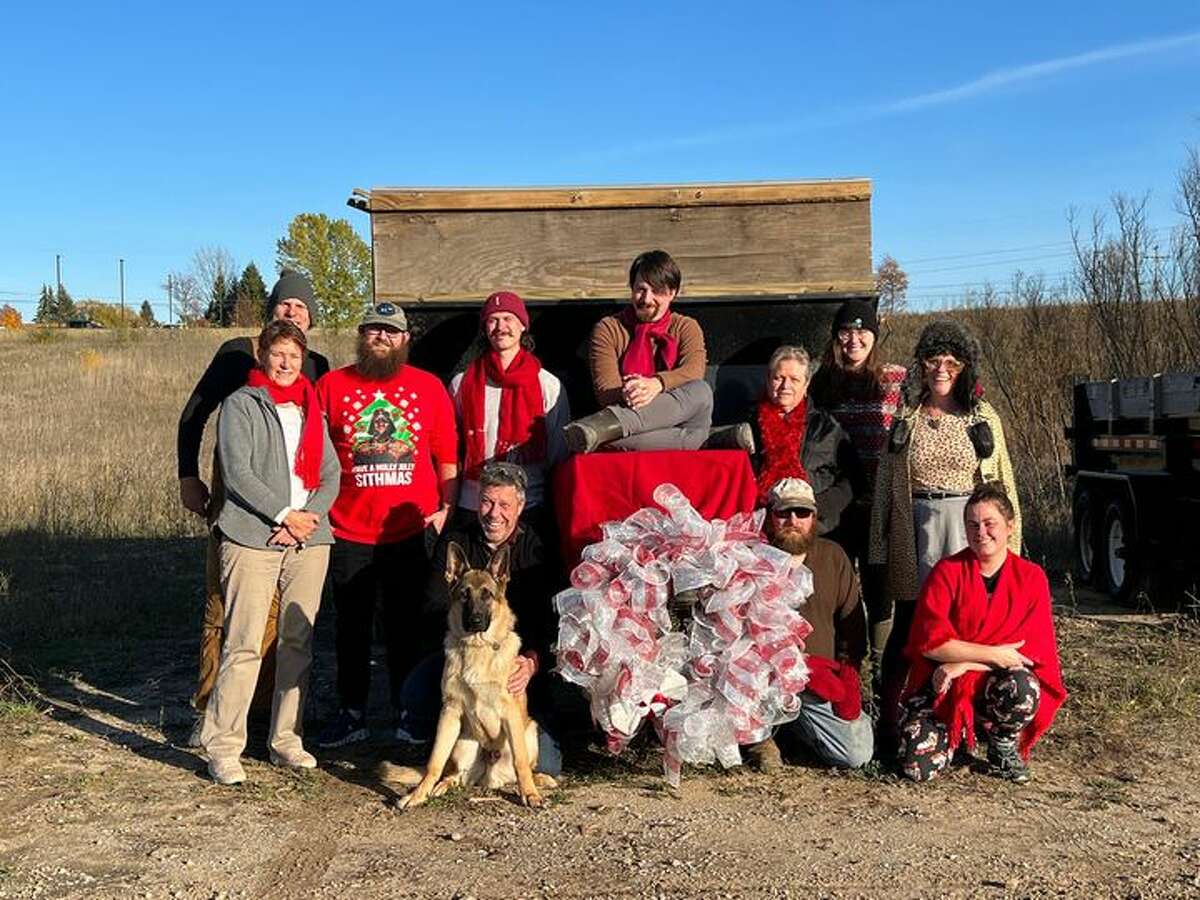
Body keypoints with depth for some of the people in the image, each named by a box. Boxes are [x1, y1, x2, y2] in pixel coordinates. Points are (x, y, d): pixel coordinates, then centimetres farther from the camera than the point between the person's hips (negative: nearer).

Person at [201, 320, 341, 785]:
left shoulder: (312, 410, 18)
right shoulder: (241, 405, 3)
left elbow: (331, 474, 12)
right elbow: (238, 472, -8)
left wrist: (309, 516, -5)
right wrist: (285, 515, -12)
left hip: (309, 539, 5)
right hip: (252, 538, -5)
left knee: (298, 642, 7)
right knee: (243, 645, -8)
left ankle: (286, 740, 16)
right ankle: (223, 747, -2)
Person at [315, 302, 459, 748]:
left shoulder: (430, 387, 5)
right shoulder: (332, 385, 3)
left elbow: (448, 455, 8)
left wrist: (446, 507, 0)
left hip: (412, 530, 0)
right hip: (348, 532, 0)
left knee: (407, 627, 9)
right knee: (351, 627, 10)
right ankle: (351, 713, 22)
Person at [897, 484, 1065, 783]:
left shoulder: (1031, 577, -1)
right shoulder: (947, 571, -4)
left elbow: (1032, 648, -9)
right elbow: (930, 641, -12)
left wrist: (964, 664, -17)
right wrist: (993, 655, -19)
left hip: (997, 682, 0)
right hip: (943, 686, 0)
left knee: (1023, 688, -36)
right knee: (917, 766, -20)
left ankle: (1004, 751, -2)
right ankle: (956, 734, 17)